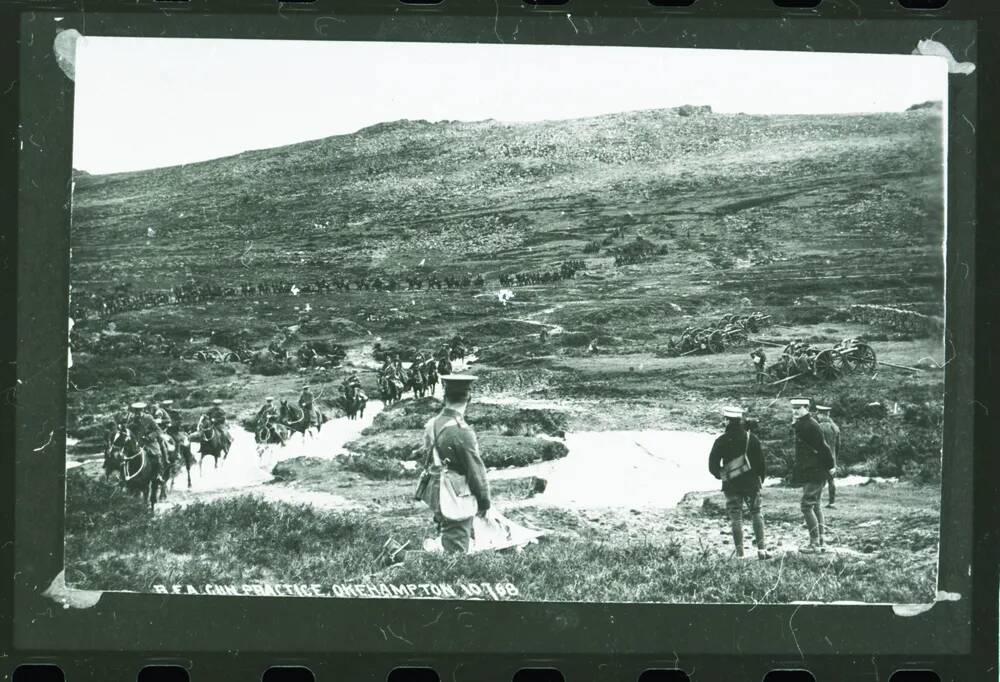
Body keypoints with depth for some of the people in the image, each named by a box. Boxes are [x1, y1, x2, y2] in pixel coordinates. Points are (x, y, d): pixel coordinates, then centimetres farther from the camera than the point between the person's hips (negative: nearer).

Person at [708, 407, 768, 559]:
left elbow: (713, 466, -4)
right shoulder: (751, 438, -3)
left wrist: (722, 475, 15)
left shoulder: (721, 441, -6)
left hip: (731, 484, -1)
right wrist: (760, 479, 14)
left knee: (736, 517, 4)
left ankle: (739, 553, 0)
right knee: (756, 513, 12)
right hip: (751, 483, 1)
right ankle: (761, 548, 0)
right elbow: (761, 462, -1)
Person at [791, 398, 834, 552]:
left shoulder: (810, 426, -17)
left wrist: (829, 467, -14)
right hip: (808, 473, 10)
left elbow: (822, 448, -18)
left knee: (807, 506, -11)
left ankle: (815, 543, -9)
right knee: (815, 506, 14)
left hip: (814, 474, -10)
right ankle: (819, 541, 20)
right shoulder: (800, 425, 13)